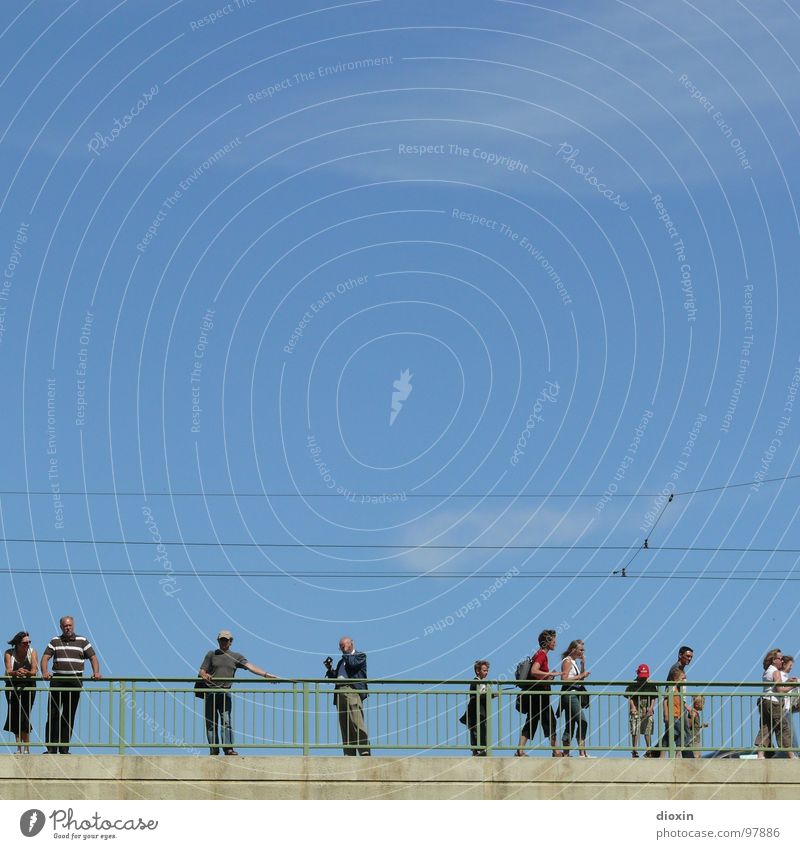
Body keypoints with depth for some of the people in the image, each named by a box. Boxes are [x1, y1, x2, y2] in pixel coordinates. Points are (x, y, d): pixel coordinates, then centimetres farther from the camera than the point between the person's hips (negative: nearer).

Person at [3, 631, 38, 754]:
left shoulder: (32, 652, -4)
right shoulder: (9, 653, -4)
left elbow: (34, 671, -15)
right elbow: (8, 671, -15)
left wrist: (26, 673, -38)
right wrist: (16, 673, -38)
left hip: (28, 686, -1)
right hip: (13, 687, 1)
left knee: (23, 717, -12)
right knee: (15, 717, -1)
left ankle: (26, 749, -8)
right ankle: (19, 748, 6)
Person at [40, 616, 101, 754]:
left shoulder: (82, 641, 10)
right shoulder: (55, 641, 12)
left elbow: (93, 658, 6)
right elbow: (45, 657, 3)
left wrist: (96, 672, -11)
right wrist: (44, 672, -15)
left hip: (75, 680, 0)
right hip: (57, 679, 0)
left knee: (69, 715, 3)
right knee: (53, 714, -4)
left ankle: (64, 748, 7)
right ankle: (51, 747, -1)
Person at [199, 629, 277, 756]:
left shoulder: (236, 657, 14)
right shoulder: (211, 654, 13)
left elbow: (250, 666, 2)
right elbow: (202, 671, 9)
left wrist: (265, 674, -11)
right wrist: (205, 676, -16)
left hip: (225, 692, 0)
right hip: (210, 692, 0)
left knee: (226, 721, -10)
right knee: (211, 723, -1)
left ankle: (228, 748, -16)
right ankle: (214, 749, 0)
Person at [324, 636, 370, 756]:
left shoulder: (360, 656, 11)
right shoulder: (342, 661, 29)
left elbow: (353, 663, -10)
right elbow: (334, 677, 26)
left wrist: (346, 654, 4)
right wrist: (329, 669, 10)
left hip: (352, 691, -7)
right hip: (340, 691, 7)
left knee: (357, 723, -15)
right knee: (345, 727, 1)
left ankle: (364, 752, -18)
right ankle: (349, 754, -1)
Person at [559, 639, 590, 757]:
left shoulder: (574, 661, 20)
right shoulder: (567, 661, -7)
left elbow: (581, 677, 18)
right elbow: (564, 679, -16)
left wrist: (583, 663, 11)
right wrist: (579, 676, -13)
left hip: (575, 694, 10)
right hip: (569, 693, -10)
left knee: (570, 725, 8)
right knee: (582, 722, -16)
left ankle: (566, 754, 9)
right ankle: (582, 752, -19)